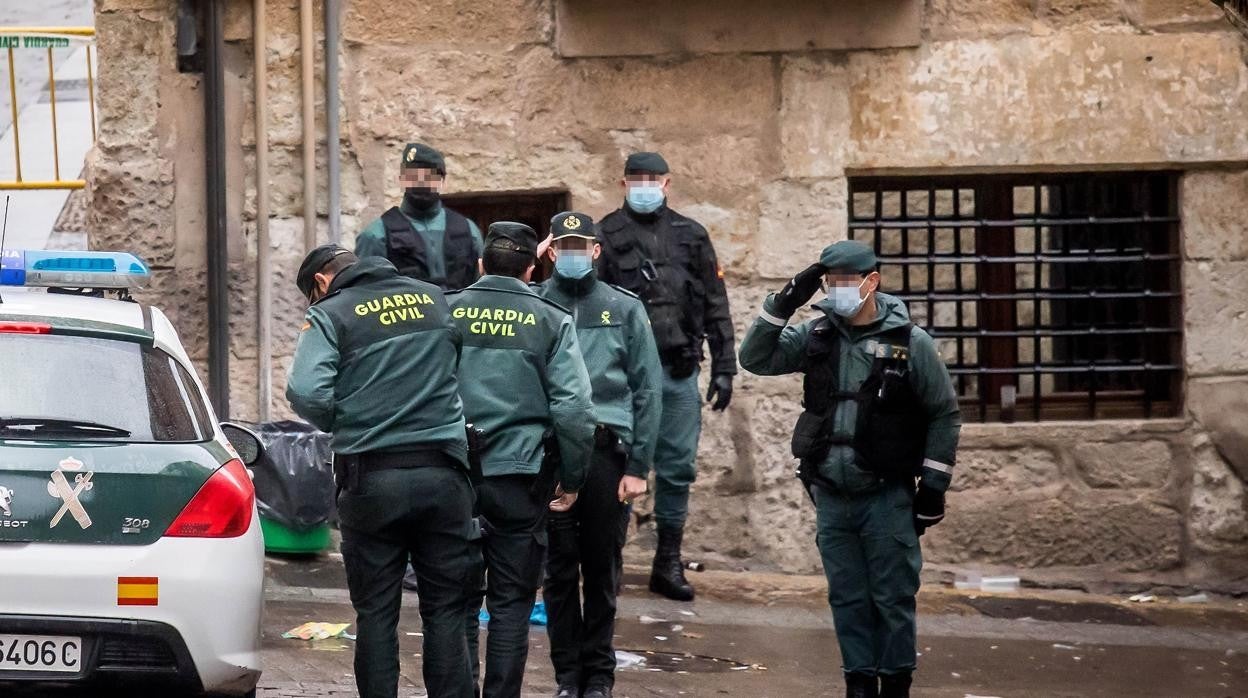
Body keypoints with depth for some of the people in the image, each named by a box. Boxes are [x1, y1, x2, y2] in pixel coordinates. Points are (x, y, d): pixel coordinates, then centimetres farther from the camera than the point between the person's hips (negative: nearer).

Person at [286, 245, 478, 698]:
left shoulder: (330, 315, -3)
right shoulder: (436, 299, 11)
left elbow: (306, 393, -15)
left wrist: (340, 425, 4)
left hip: (371, 478, -3)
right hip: (442, 473, 3)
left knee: (376, 613, 6)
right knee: (445, 611, 6)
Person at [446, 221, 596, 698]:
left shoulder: (445, 313, 2)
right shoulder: (551, 322, -2)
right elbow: (574, 409, -8)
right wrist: (571, 479, 2)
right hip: (520, 479, -1)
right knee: (510, 604, 6)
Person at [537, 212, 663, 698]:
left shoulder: (624, 310, 6)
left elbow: (647, 390, 5)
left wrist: (638, 466, -2)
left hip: (607, 452, 0)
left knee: (603, 572, 6)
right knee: (559, 571, 4)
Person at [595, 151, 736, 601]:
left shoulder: (690, 237, 13)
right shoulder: (607, 236, 4)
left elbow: (715, 306, 14)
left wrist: (723, 369, 9)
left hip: (679, 373, 3)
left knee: (677, 468, 5)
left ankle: (668, 563, 14)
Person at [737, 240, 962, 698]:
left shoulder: (909, 342, -6)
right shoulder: (817, 336, 4)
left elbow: (944, 415, -1)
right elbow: (755, 360, 0)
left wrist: (933, 487, -3)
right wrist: (784, 303, -10)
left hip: (887, 498, -4)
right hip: (831, 497, 4)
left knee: (893, 598, 1)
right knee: (847, 599, 9)